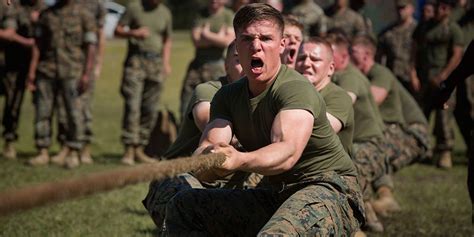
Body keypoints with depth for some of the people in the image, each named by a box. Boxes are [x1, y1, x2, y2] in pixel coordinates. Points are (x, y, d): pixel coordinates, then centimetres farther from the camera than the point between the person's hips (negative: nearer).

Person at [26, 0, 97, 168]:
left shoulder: (84, 16, 2)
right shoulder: (46, 15, 11)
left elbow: (91, 47, -1)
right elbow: (38, 45, 11)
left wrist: (86, 75, -9)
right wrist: (32, 71, 3)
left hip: (71, 72, -3)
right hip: (46, 70, 3)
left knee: (74, 113, -3)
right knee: (42, 111, 1)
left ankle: (73, 154, 4)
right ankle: (43, 153, 7)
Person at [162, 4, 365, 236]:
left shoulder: (295, 89, -18)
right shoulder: (228, 96, 6)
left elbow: (288, 152, -36)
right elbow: (208, 146, -10)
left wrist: (239, 160, -55)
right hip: (279, 194, 8)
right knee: (182, 206, 5)